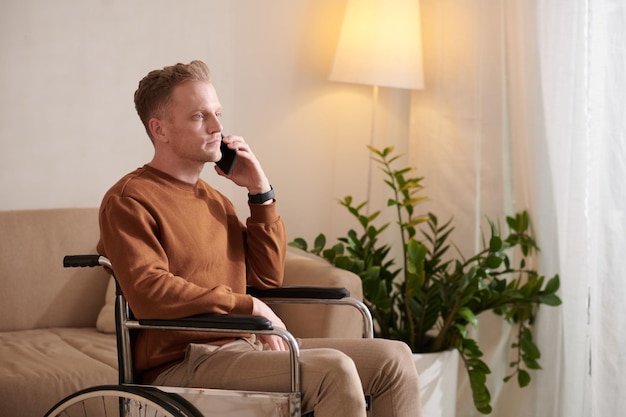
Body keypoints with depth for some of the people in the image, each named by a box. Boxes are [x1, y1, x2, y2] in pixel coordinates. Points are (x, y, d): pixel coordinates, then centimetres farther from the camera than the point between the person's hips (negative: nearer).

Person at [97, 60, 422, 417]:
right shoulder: (128, 200, -6)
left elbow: (267, 277, 18)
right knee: (333, 370, -28)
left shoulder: (214, 199, 20)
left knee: (393, 357, -1)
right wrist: (249, 307, -18)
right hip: (183, 364, -8)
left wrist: (260, 192, 8)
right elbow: (149, 293, -20)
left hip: (243, 346, 8)